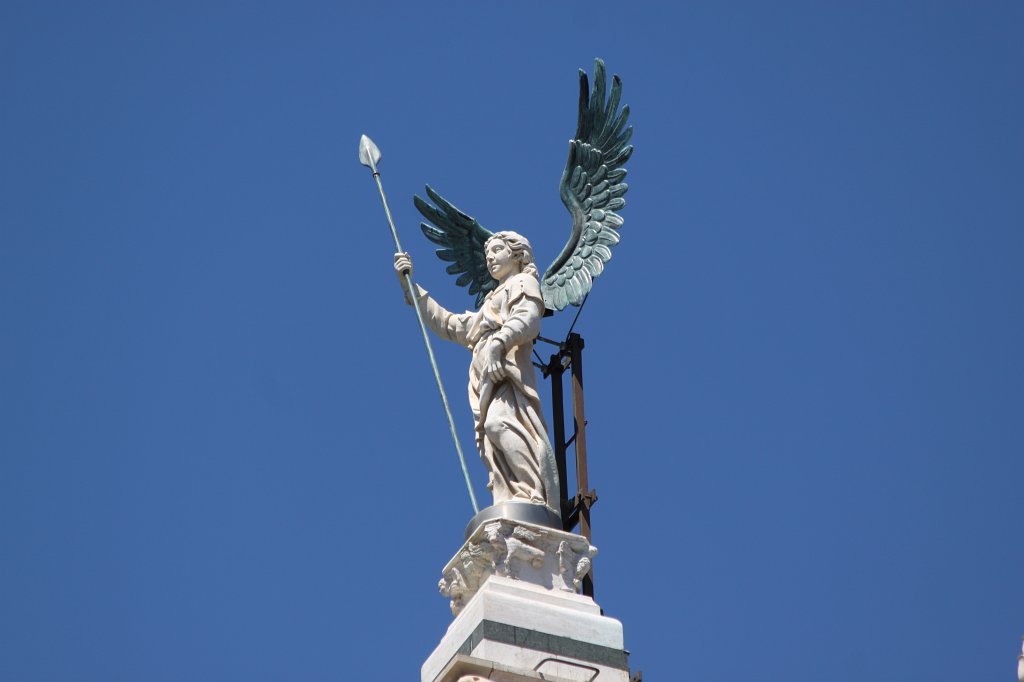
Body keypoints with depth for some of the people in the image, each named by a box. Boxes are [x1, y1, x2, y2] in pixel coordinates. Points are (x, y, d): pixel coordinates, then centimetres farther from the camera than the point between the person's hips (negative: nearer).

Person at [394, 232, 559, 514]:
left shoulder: (524, 282, 16)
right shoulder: (490, 304, 40)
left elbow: (528, 317, -5)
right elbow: (449, 325, 44)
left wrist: (498, 342, -24)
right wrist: (410, 285, 39)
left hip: (508, 371, -8)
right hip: (488, 385, 8)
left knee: (499, 422, -34)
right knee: (495, 453, -12)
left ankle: (537, 498, -45)